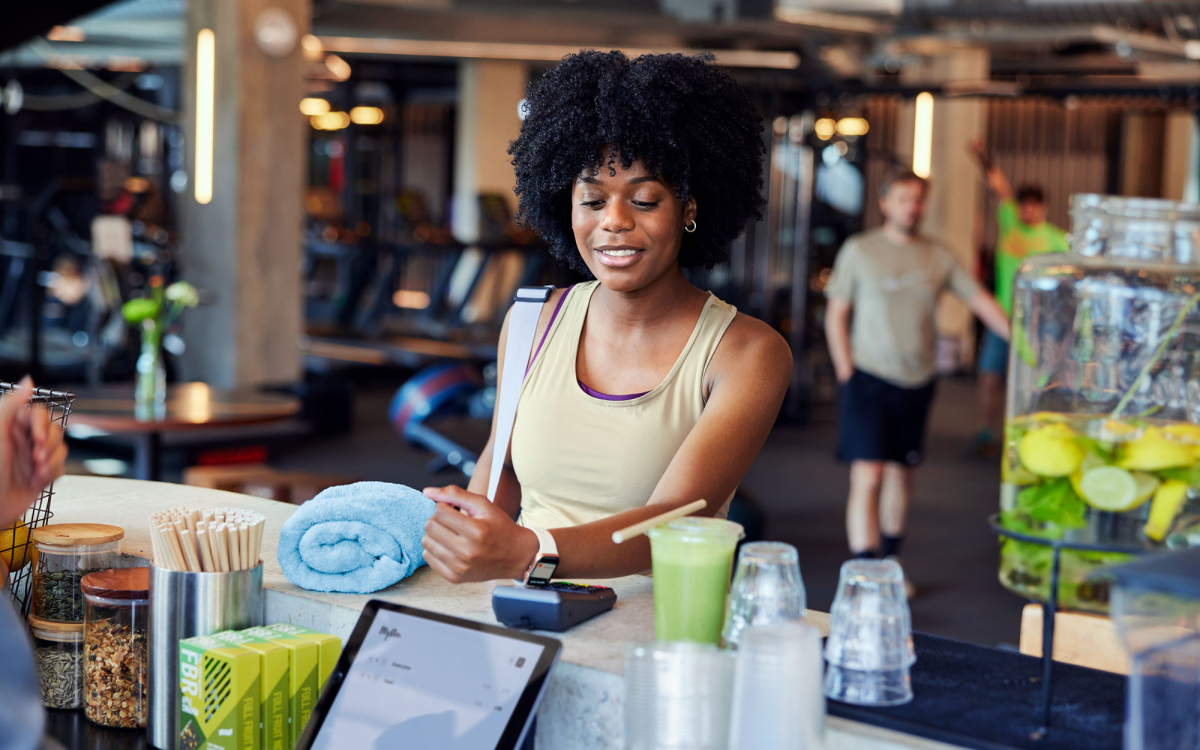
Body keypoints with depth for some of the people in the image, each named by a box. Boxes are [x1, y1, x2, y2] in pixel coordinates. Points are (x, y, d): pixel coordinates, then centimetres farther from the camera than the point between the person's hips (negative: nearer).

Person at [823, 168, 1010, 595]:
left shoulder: (938, 257, 7)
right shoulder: (859, 251, -1)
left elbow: (980, 301, 8)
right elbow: (835, 315, 1)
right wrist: (846, 372, -6)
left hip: (918, 381, 4)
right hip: (870, 378, -4)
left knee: (902, 474, 13)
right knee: (868, 478, -12)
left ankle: (890, 563, 29)